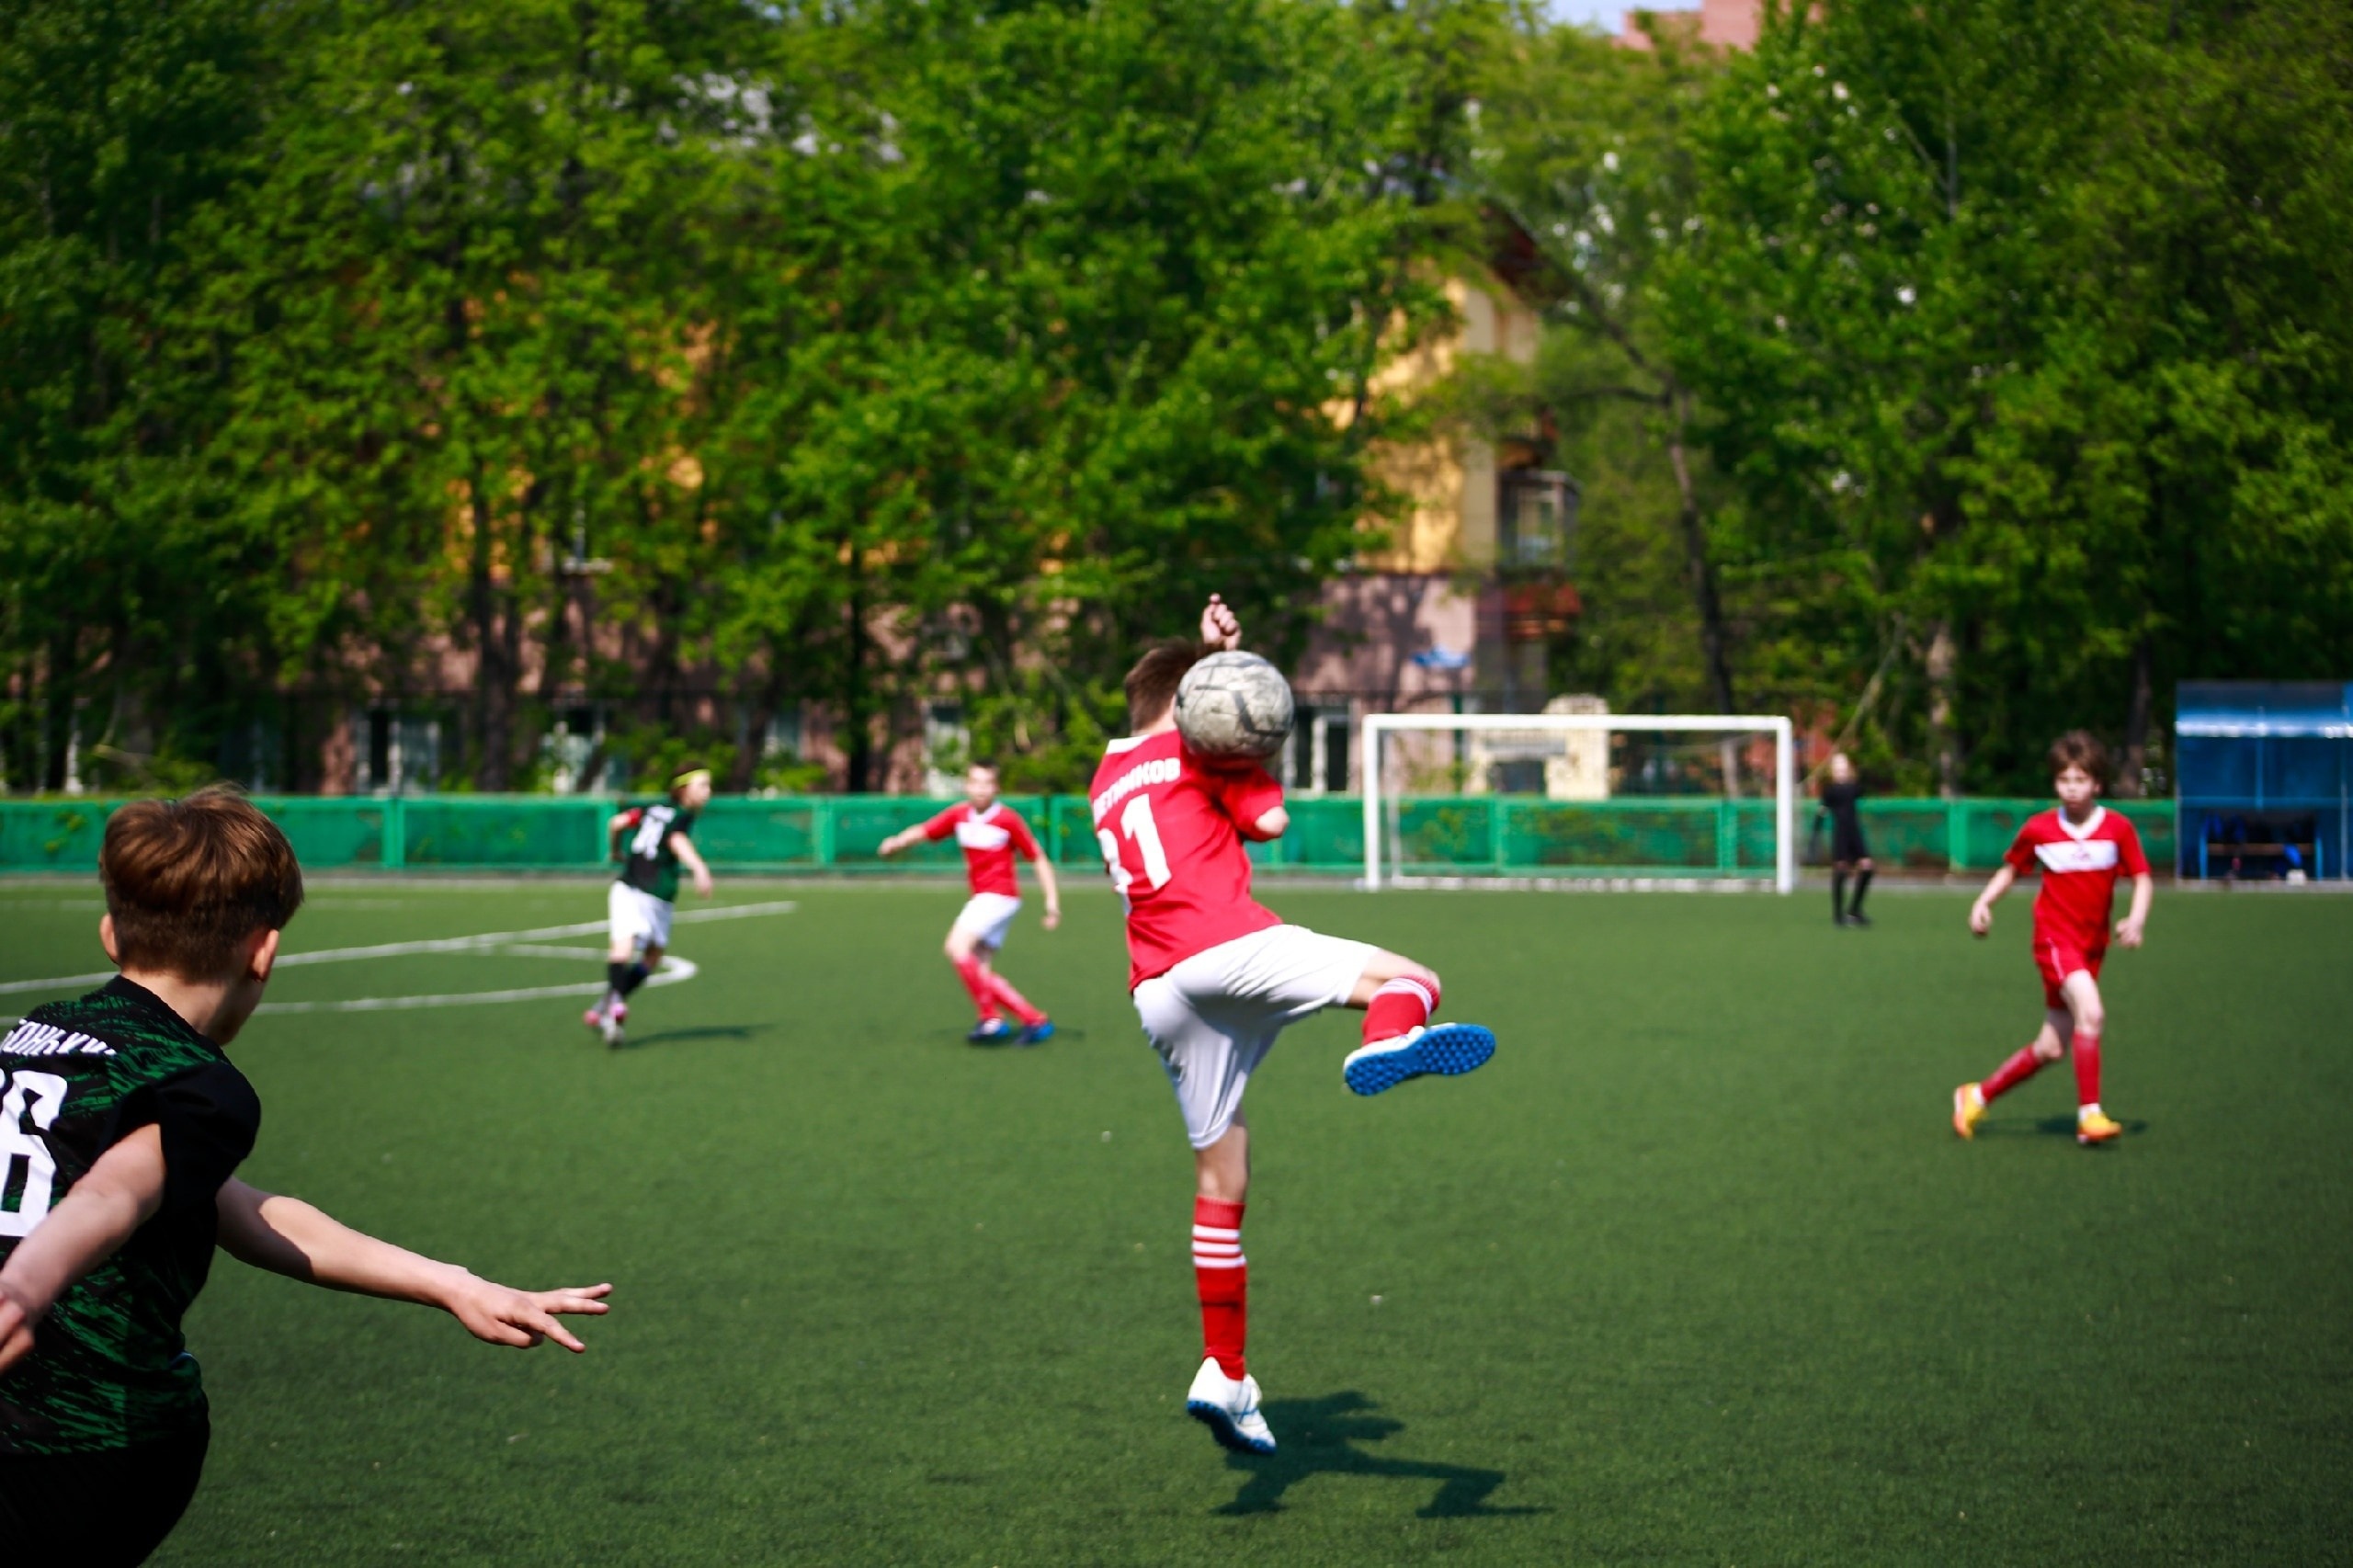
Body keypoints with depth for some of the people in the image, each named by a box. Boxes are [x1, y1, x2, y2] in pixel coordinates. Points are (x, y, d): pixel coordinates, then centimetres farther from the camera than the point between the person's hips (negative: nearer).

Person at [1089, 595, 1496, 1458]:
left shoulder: (1105, 783, 31)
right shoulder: (1189, 752, 10)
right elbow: (1270, 820, 6)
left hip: (1158, 991, 7)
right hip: (1226, 946, -7)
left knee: (1220, 1179, 13)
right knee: (1409, 979, -15)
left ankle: (1225, 1373, 12)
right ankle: (1385, 1046, -54)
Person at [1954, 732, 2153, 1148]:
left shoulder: (2118, 828, -3)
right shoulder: (2039, 829, -2)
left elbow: (2142, 879, 1)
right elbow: (2012, 868, 14)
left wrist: (2137, 919, -17)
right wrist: (1983, 902, 0)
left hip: (2092, 946, 3)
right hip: (2055, 937, -3)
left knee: (2051, 1048, 7)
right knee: (2090, 1012, -27)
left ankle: (1977, 1097, 26)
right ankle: (2089, 1115, -23)